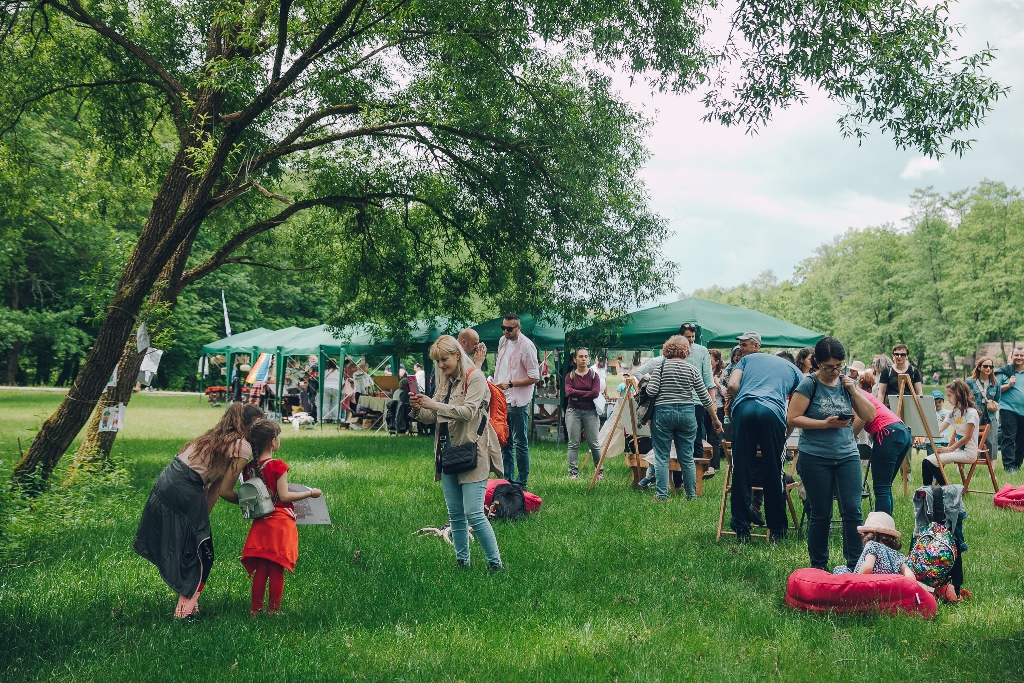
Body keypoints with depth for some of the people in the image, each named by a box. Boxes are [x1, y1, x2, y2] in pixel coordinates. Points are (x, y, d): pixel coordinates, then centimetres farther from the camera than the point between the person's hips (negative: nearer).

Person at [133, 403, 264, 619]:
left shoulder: (218, 437, 19)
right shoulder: (242, 447, -9)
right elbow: (224, 491, -8)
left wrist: (202, 517, 13)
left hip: (166, 481, 9)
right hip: (184, 491, -9)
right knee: (200, 553, 6)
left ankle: (187, 604, 29)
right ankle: (185, 610, 11)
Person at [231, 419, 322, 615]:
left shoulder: (248, 468, 3)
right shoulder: (277, 466, -14)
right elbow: (284, 496, -16)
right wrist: (310, 493, -8)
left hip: (260, 524, 5)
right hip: (281, 523, -5)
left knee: (260, 570, 13)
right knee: (277, 571, 3)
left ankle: (255, 610, 18)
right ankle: (273, 611, 9)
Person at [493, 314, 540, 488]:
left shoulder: (527, 346, -15)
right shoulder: (502, 341, 9)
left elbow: (534, 377, -16)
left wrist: (510, 384, -20)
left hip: (518, 402, -7)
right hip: (501, 400, 8)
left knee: (520, 443, 0)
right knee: (504, 442, 13)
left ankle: (522, 483, 7)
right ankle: (508, 480, 22)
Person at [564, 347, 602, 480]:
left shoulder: (594, 375, 5)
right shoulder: (570, 376, 6)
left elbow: (596, 393, -9)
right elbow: (568, 392, -11)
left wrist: (577, 396, -9)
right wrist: (587, 393, -10)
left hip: (590, 412, 0)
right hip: (573, 412, 0)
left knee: (594, 443, 2)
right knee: (573, 444, 1)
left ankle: (600, 471, 14)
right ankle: (573, 472, 6)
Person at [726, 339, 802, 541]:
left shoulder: (749, 358, 29)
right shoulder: (794, 369, 29)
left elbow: (732, 385, 12)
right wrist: (786, 435, 31)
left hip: (744, 408, 1)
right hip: (772, 410, -1)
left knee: (741, 471, 5)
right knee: (774, 473, 8)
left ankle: (741, 528, 9)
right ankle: (776, 529, 16)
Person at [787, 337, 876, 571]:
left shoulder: (847, 382, 7)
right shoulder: (809, 384, -6)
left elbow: (870, 415, 4)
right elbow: (792, 419, -11)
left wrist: (853, 391, -8)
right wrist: (826, 423, -18)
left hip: (847, 454, 4)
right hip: (815, 457, -3)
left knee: (852, 511, -2)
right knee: (820, 515, 4)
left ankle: (856, 565, 7)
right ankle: (818, 567, 17)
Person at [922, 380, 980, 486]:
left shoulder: (971, 412, -12)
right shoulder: (953, 412, 13)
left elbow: (967, 437, -14)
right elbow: (938, 429, 3)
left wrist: (949, 449, -13)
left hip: (968, 453, -8)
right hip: (957, 449, 8)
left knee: (932, 461, -23)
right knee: (926, 461, -9)